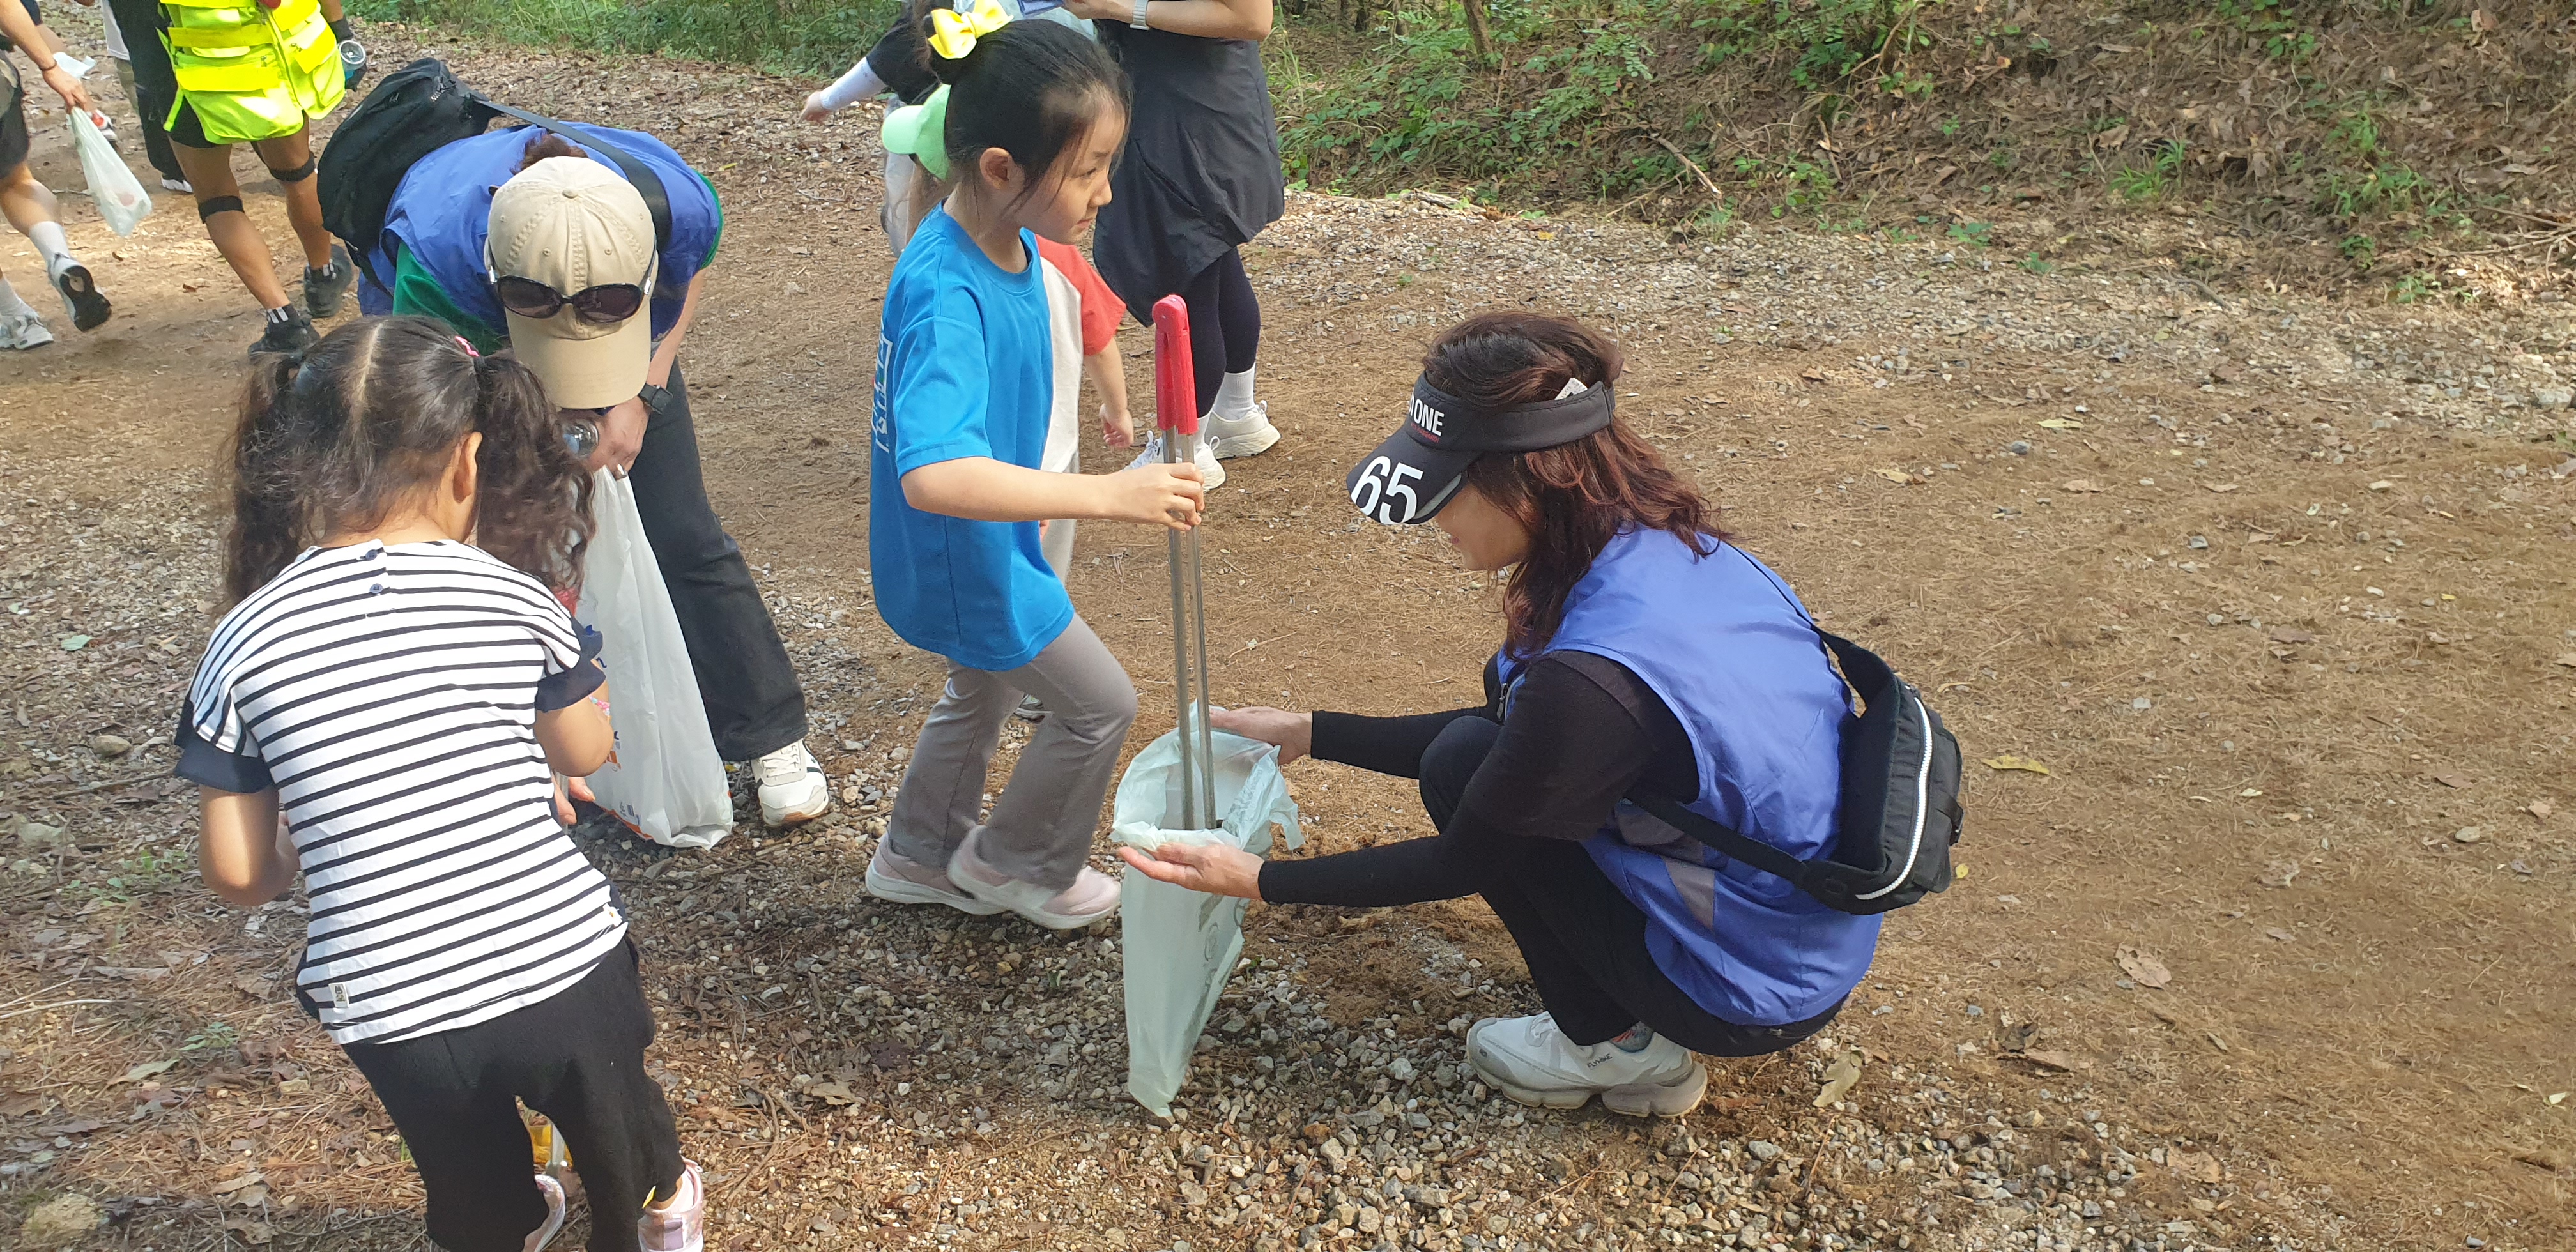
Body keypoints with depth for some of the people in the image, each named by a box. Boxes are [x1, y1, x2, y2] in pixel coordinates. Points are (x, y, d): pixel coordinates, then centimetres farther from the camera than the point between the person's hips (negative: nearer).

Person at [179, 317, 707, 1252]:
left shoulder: (244, 644, -7)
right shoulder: (515, 597, -9)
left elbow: (238, 875, -2)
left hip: (389, 1011, 1)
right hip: (561, 966, -1)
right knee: (613, 1114, 33)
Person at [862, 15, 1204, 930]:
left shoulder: (1007, 239, -7)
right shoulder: (946, 298, -36)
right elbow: (933, 476, -49)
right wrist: (1106, 495, -53)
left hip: (986, 538, 9)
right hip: (963, 555, -9)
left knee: (985, 689, 28)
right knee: (1100, 703, 7)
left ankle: (918, 855, 50)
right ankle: (1013, 862, 31)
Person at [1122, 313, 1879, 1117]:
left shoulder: (1590, 681, -31)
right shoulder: (1663, 543, -5)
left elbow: (1464, 863, -14)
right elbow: (1514, 735, 8)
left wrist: (1259, 882, -5)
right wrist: (1309, 734, 11)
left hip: (1760, 997, -8)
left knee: (1465, 765, -7)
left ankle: (1620, 1047, 7)